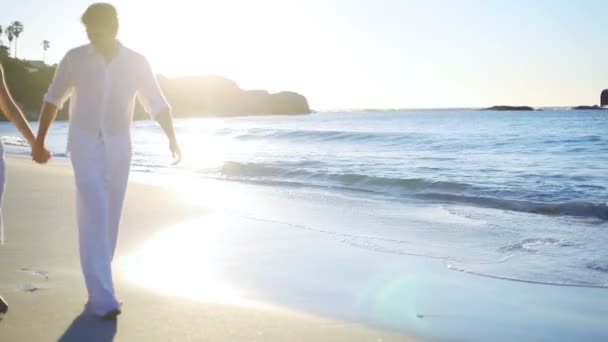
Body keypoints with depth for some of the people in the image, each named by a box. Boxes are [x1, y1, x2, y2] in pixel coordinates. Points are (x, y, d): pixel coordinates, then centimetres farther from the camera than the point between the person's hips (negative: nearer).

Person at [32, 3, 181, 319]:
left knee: (109, 220, 7)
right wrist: (39, 142, 10)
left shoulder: (136, 63, -1)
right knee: (94, 217, -15)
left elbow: (158, 104, -2)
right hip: (84, 145, -2)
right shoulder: (75, 58, -3)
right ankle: (102, 297, -16)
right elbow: (53, 100, 7)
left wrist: (172, 138, -16)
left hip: (118, 147, 2)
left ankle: (99, 290, 21)